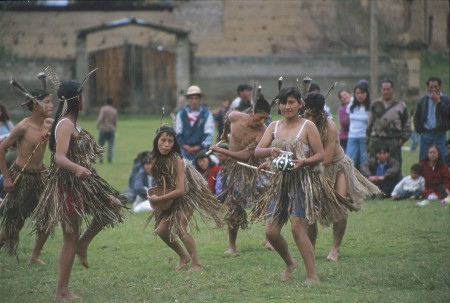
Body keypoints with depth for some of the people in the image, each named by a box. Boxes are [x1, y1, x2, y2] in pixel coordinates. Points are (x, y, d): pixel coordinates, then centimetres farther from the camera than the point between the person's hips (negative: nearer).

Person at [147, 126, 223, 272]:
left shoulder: (176, 160, -27)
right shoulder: (157, 160, -8)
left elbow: (180, 190, -30)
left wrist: (158, 199, -24)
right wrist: (154, 196, -7)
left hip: (186, 195, -7)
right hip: (170, 199, 7)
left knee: (180, 228, -21)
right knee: (161, 230, 1)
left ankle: (197, 264, -11)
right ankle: (183, 256, 22)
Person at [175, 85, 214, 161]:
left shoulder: (206, 114, 2)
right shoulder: (181, 114, 10)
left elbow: (209, 134, -3)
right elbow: (178, 133, 8)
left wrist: (199, 147, -12)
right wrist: (184, 146, -7)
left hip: (201, 151, -2)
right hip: (185, 151, 2)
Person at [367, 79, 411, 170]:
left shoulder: (400, 105, 8)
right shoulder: (375, 105, 12)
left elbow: (407, 123, 11)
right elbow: (370, 123, 13)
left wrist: (403, 138, 1)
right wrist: (369, 137, 5)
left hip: (394, 142, -1)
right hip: (376, 140, 1)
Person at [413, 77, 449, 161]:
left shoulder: (445, 99, 0)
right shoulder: (423, 100, 9)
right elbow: (417, 117, 15)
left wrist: (438, 102, -17)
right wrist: (419, 130, 5)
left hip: (439, 134, -3)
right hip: (426, 134, 3)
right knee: (423, 160, 5)